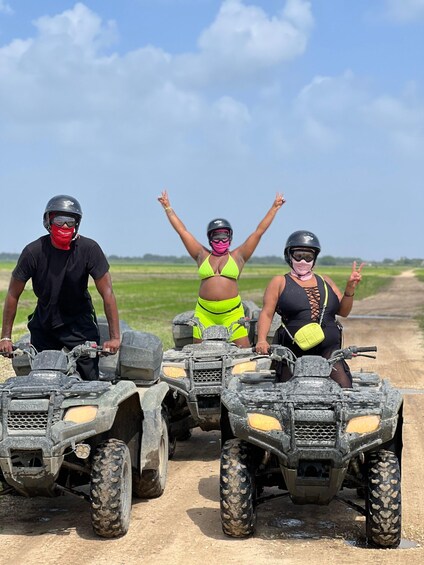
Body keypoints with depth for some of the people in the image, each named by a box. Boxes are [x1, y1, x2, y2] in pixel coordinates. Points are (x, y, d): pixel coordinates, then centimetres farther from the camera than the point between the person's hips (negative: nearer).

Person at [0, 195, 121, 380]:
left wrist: (115, 337, -18)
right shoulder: (34, 251, -14)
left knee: (89, 378, -10)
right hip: (43, 322, 1)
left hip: (79, 323, -1)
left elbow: (107, 293, -14)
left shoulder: (89, 249, -15)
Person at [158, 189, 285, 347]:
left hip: (232, 313, -2)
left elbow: (259, 232, 11)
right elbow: (182, 231, 17)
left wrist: (274, 208, 12)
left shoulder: (237, 256, 10)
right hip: (204, 313, 2)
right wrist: (168, 208, 19)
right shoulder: (202, 256, 14)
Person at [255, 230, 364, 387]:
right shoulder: (280, 283, 12)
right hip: (293, 352, -2)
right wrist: (262, 340, -14)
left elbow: (343, 311, 20)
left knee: (343, 386, -17)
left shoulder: (325, 282, 23)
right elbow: (266, 314, 3)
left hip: (328, 349, 2)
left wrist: (350, 288, 3)